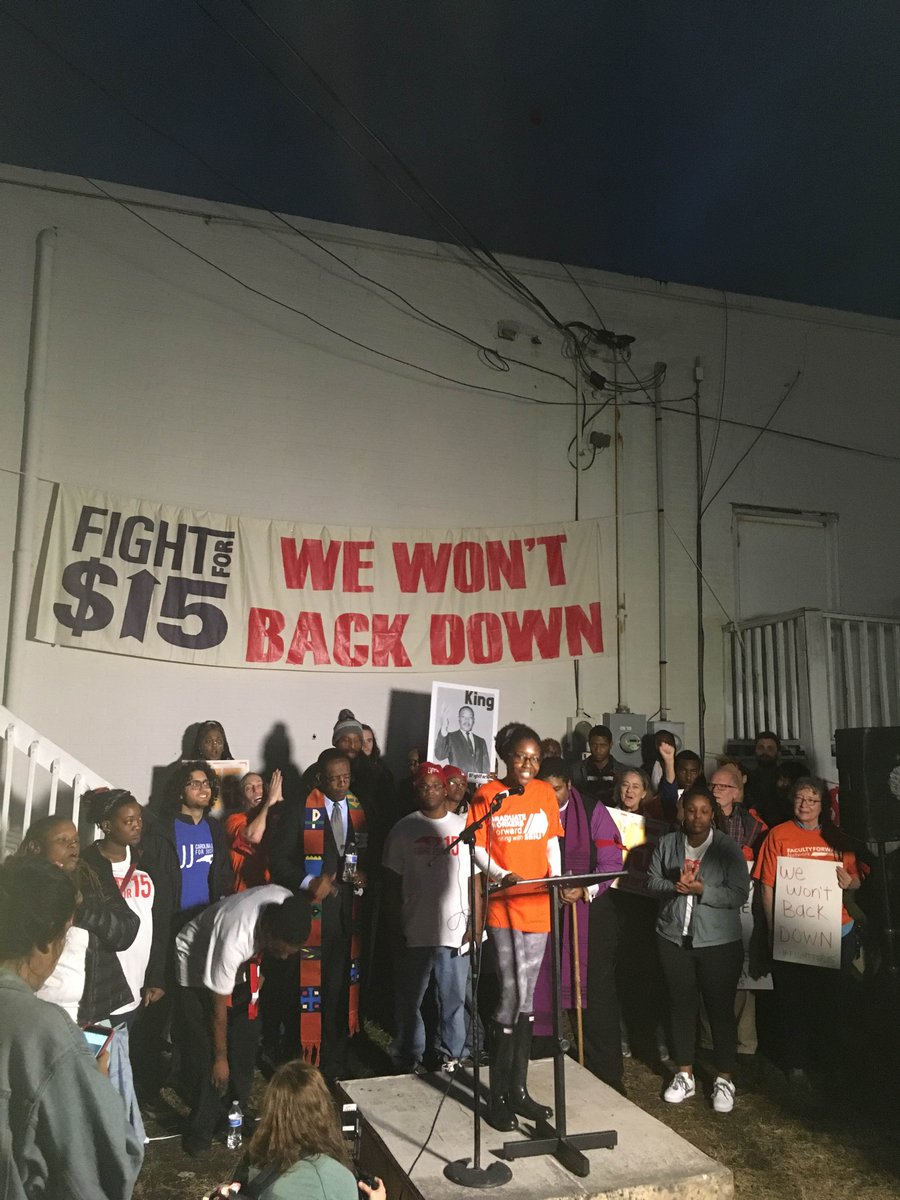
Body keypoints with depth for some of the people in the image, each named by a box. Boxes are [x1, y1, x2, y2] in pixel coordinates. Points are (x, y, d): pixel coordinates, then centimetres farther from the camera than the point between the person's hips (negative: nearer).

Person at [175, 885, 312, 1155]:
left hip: (241, 965, 6)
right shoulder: (234, 940, -42)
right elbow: (219, 1006, -26)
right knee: (202, 1048, -8)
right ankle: (202, 1126, 8)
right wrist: (220, 1058, -13)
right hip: (196, 966, -5)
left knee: (246, 1040, 4)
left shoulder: (288, 907, -28)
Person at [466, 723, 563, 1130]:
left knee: (525, 997, 12)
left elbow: (552, 842, 13)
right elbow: (478, 848, -4)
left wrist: (557, 878, -4)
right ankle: (499, 1095, 10)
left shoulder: (545, 793, 6)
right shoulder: (487, 794, -6)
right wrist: (502, 875, -20)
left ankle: (518, 1090, 24)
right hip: (503, 905, -4)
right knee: (513, 994, -5)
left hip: (538, 906, 4)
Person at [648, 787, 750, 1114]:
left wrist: (701, 890, -22)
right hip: (674, 939, 3)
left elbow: (739, 894, -12)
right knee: (681, 1005, 12)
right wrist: (674, 886, -16)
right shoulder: (667, 844, 3)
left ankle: (724, 1080, 20)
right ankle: (684, 1075, 26)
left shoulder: (728, 848, -7)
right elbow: (652, 881, 4)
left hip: (719, 942, -3)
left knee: (721, 1008, 5)